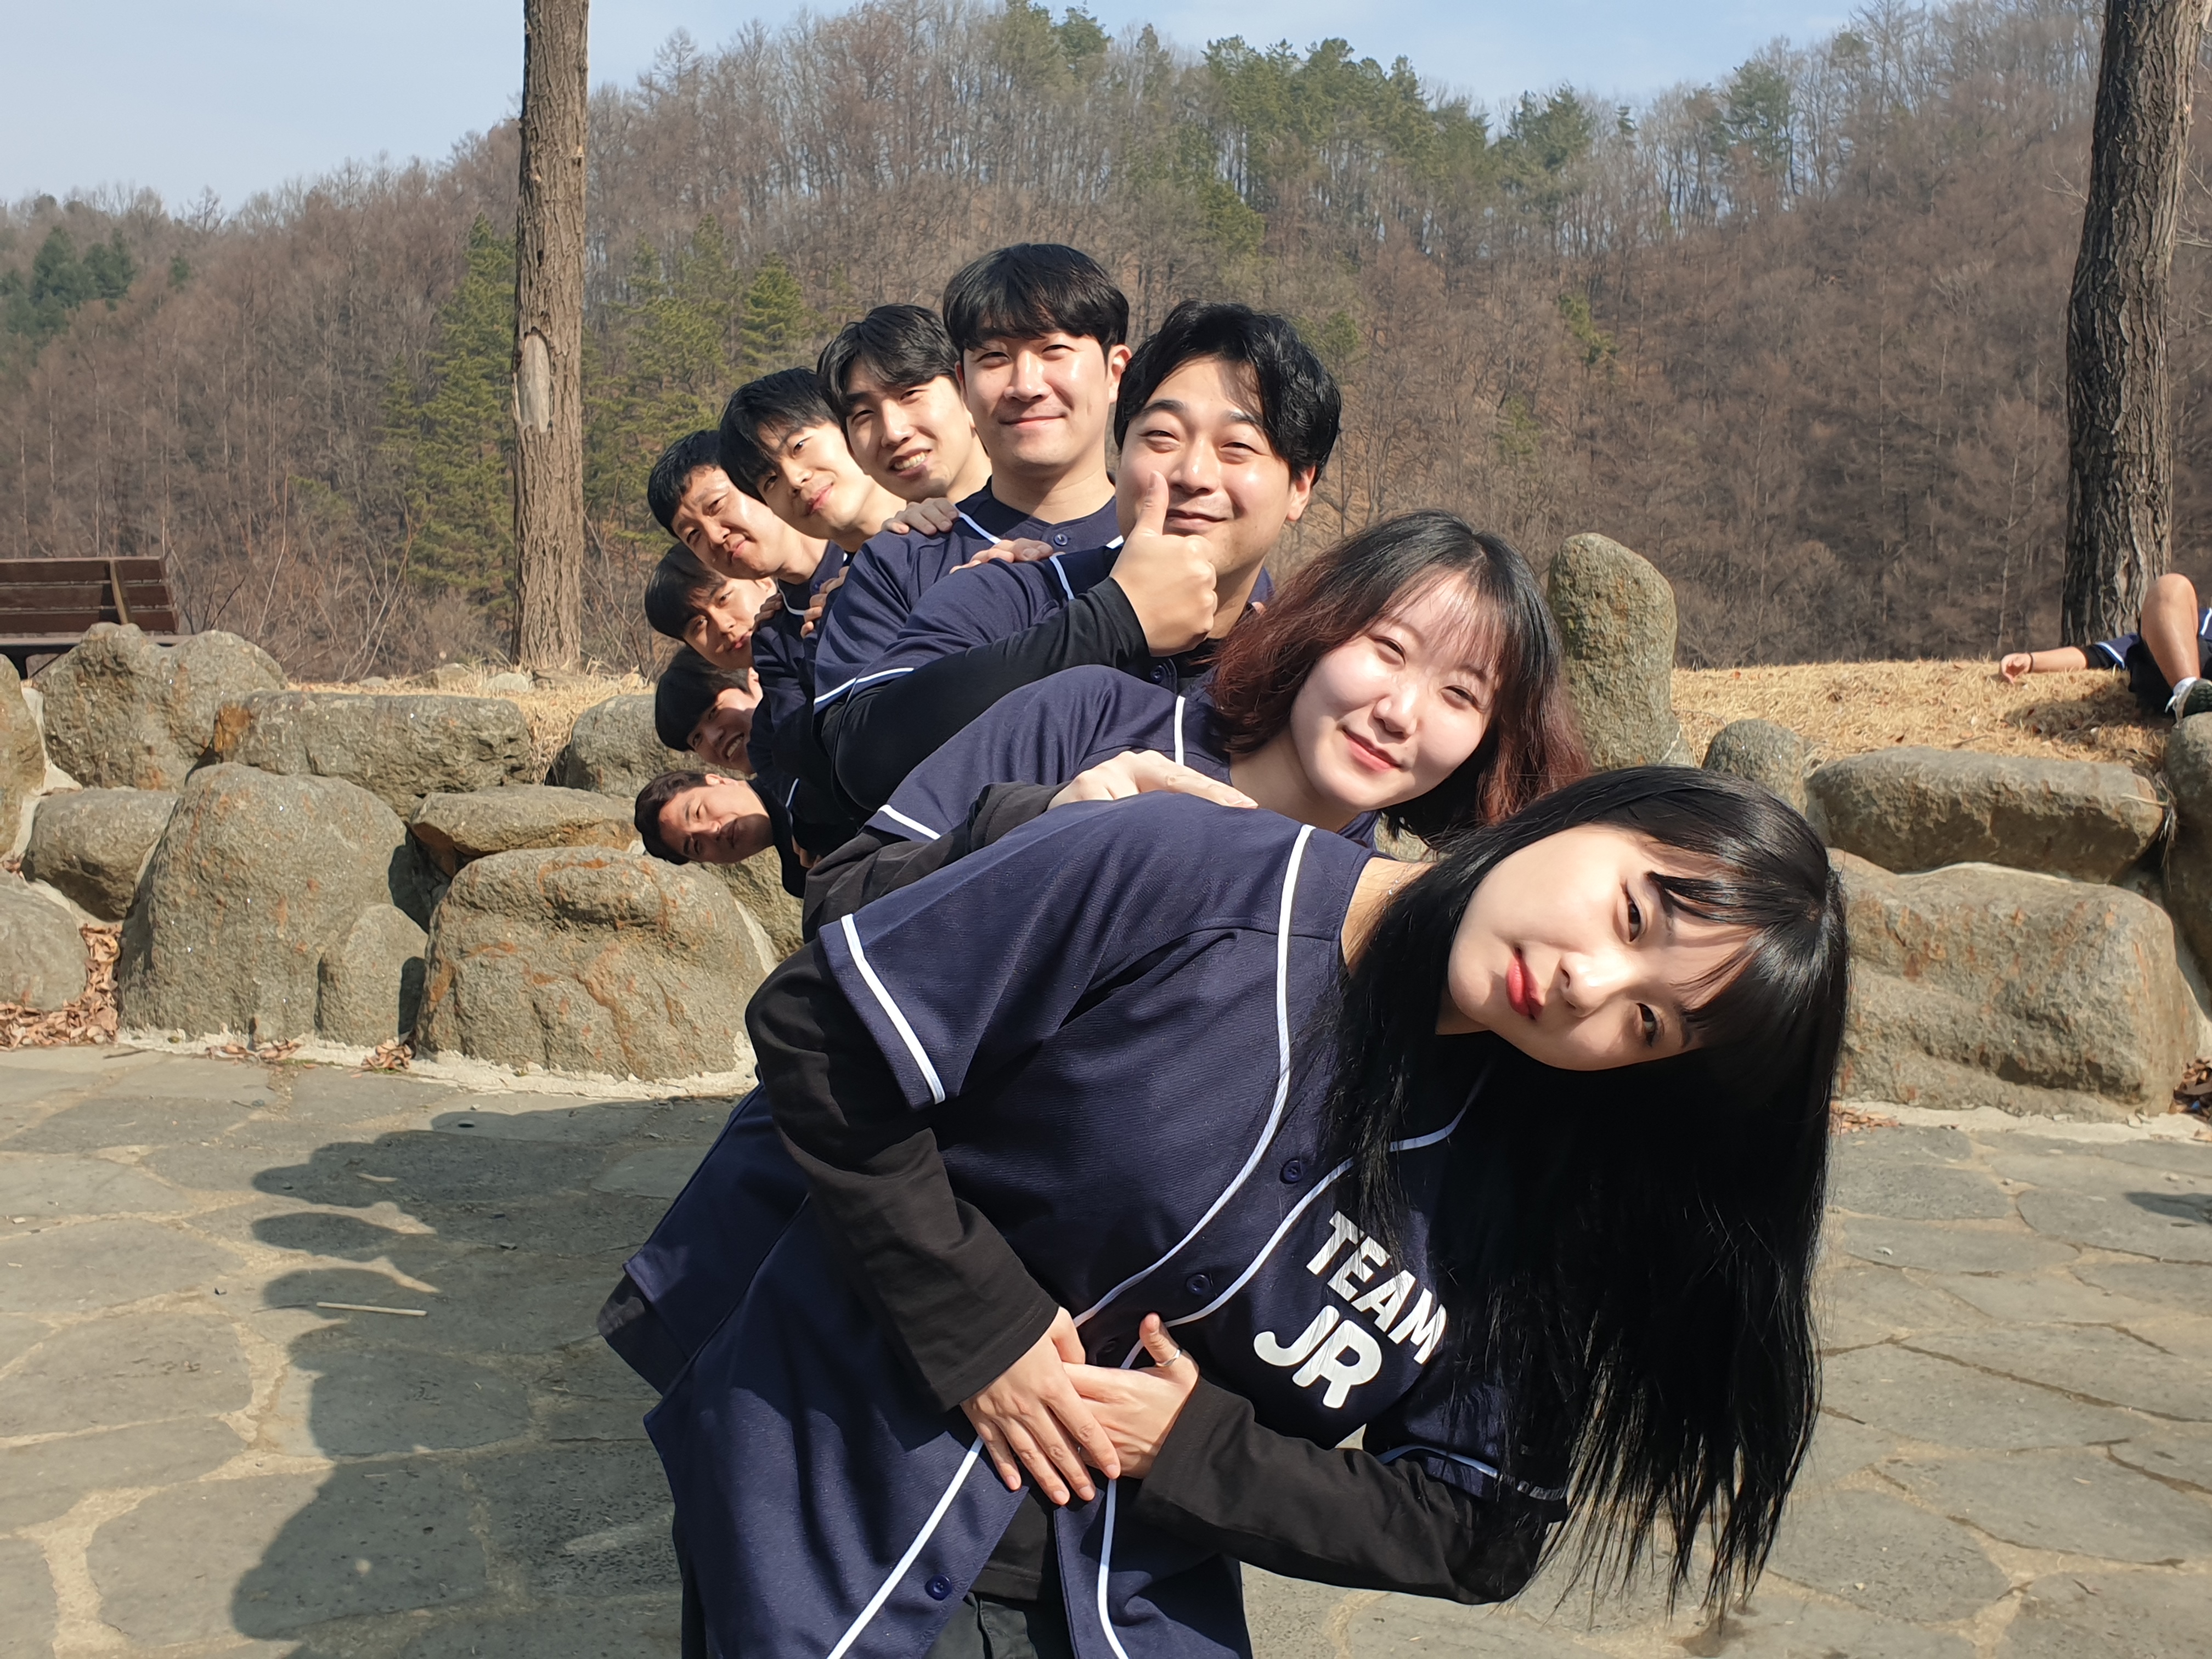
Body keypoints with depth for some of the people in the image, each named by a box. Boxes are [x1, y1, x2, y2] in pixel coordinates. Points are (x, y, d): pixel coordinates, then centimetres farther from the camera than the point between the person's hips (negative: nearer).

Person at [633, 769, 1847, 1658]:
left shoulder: (1539, 1197, -9)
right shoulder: (1182, 879, -22)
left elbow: (1478, 1530, -2)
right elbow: (816, 1026, -17)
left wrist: (1194, 1449, -15)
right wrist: (976, 1330, -18)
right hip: (844, 1498, -2)